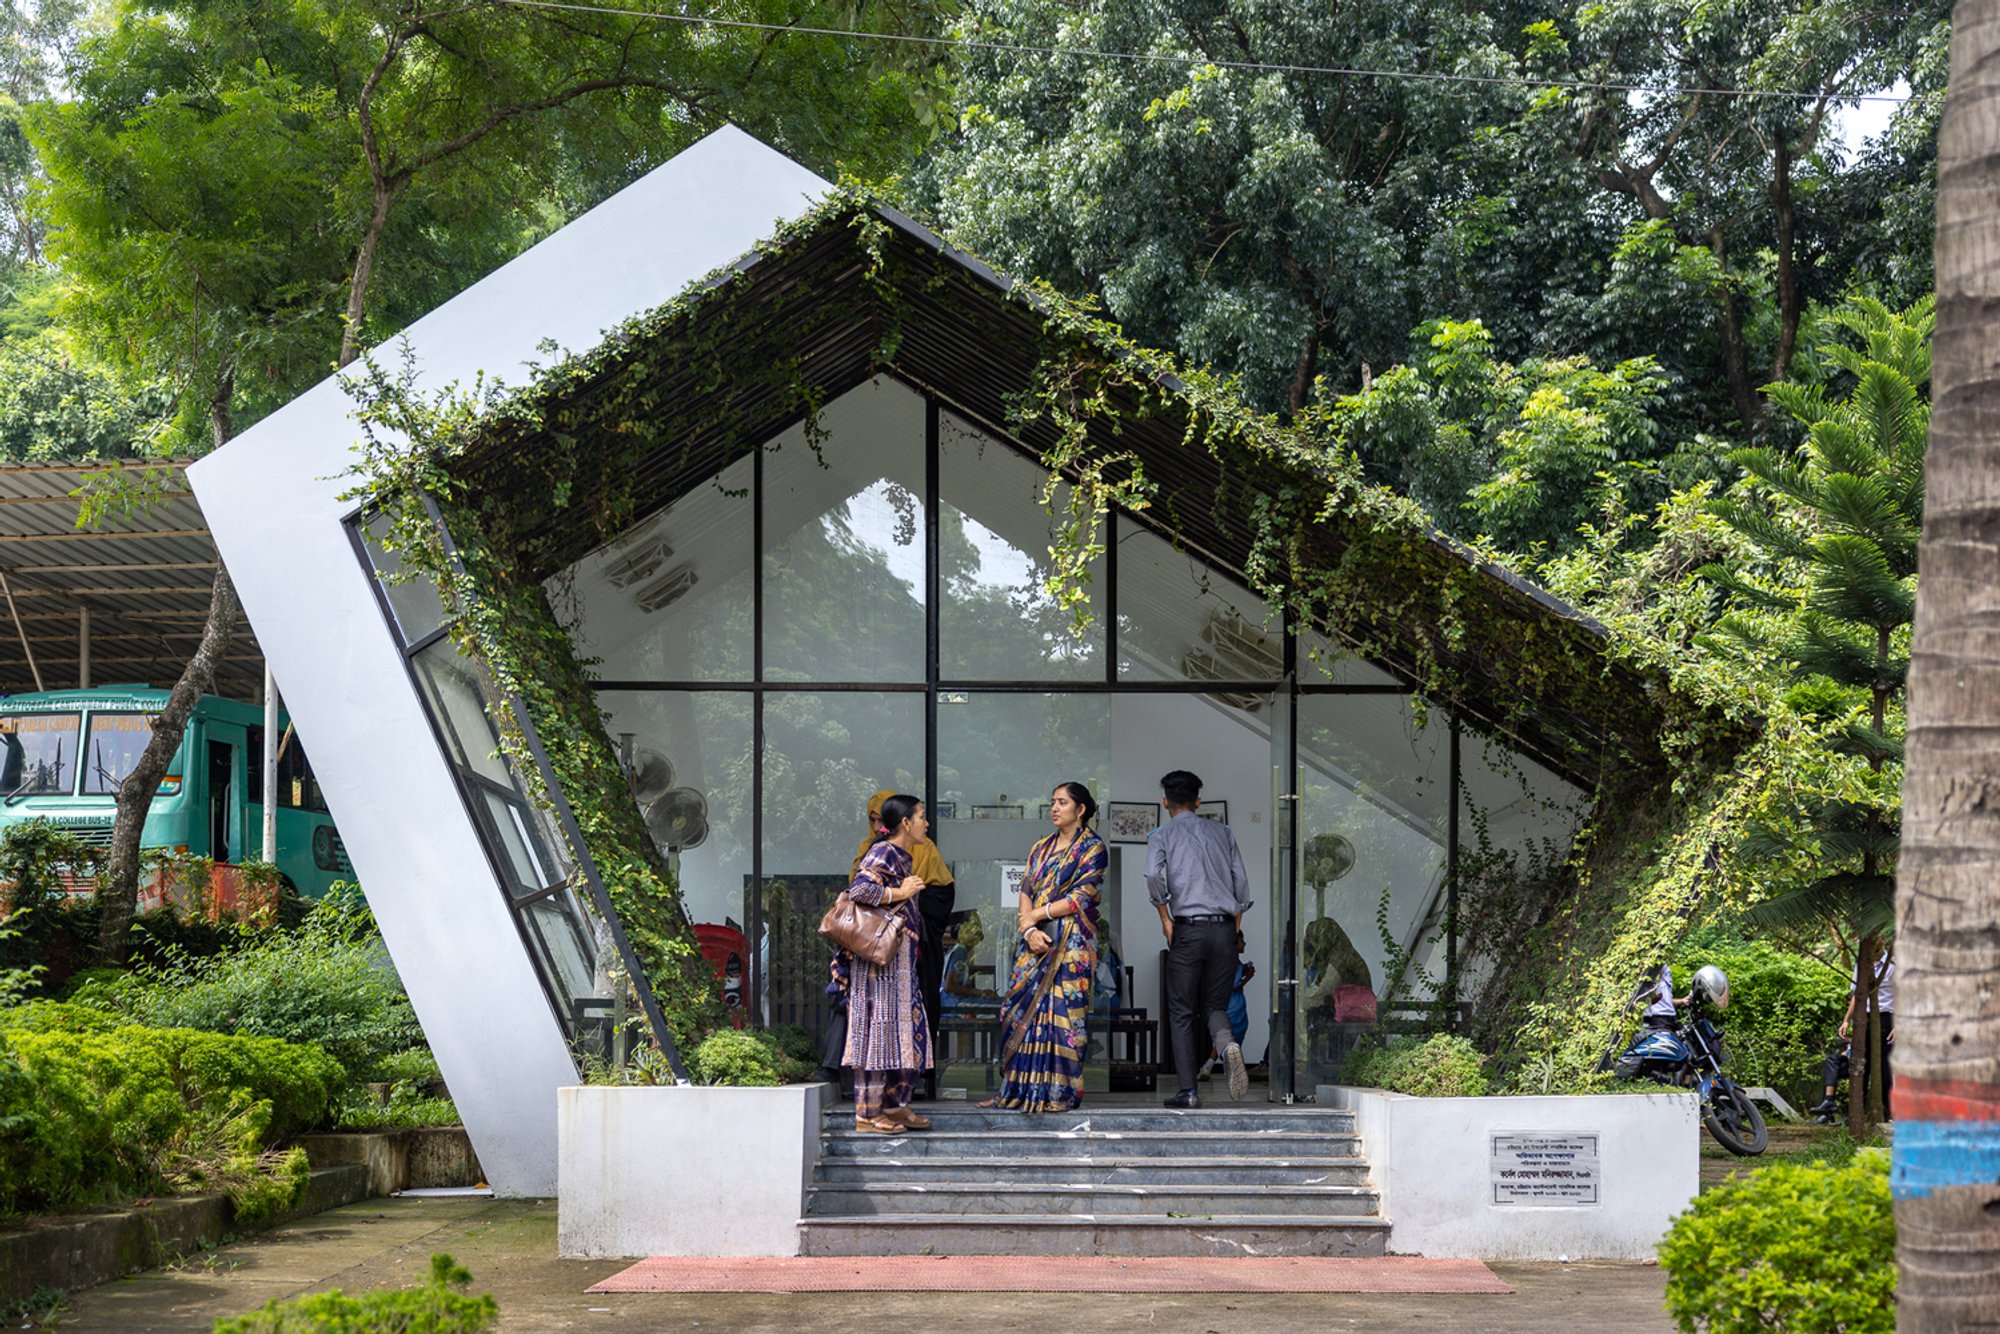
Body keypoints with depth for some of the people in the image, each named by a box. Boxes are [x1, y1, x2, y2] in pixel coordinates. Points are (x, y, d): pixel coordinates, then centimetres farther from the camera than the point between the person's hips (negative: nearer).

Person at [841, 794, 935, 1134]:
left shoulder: (902, 857, 17)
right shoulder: (883, 853, -12)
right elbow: (859, 890, -27)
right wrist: (901, 893, -17)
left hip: (901, 959, 10)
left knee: (909, 1027, 11)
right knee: (879, 1027, -7)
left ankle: (895, 1104, 18)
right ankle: (868, 1114, -3)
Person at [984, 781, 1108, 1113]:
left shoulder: (1093, 847, -2)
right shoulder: (1041, 849, 17)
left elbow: (1081, 898, -10)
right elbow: (1026, 892, 10)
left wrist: (1036, 915, -8)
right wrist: (1029, 931, -8)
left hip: (1071, 944, -6)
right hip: (1036, 942, 6)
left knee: (1061, 1011, -7)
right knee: (1020, 1008, 2)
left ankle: (1059, 1093, -3)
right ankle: (1018, 1089, 6)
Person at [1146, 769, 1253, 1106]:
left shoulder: (1161, 836, 6)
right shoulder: (1223, 833, 16)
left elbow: (1153, 875, -14)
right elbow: (1241, 880, 10)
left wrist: (1165, 918, -3)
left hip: (1188, 928, -3)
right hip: (1224, 927, 3)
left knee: (1182, 1012, 6)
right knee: (1215, 1005, 13)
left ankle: (1188, 1091, -1)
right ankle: (1227, 1044, -21)